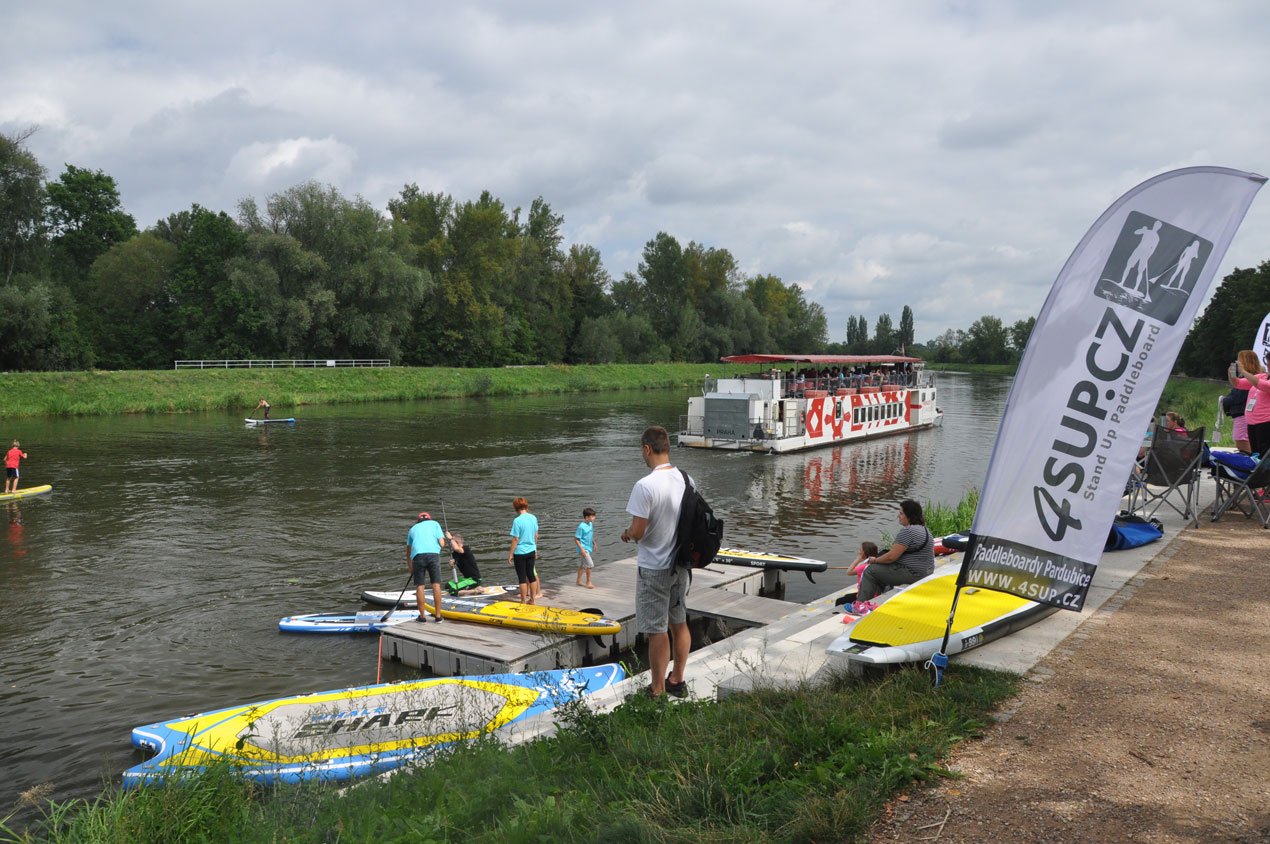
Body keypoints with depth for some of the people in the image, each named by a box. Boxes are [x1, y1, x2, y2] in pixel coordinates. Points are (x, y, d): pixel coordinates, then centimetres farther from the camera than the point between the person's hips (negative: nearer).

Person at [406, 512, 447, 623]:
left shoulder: (413, 528, 29)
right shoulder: (434, 524, 24)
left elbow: (408, 552, 35)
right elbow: (442, 544, 10)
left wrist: (411, 568, 46)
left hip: (418, 556, 1)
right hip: (433, 554, -1)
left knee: (420, 586, 6)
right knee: (436, 584, 5)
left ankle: (422, 616, 10)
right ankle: (438, 616, 8)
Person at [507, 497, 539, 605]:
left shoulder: (517, 521, -17)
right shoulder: (533, 518, 1)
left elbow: (515, 540, -15)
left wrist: (510, 555, -7)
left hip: (520, 552, -6)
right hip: (531, 551, 6)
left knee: (522, 577, 3)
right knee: (530, 574, 14)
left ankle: (523, 602, 10)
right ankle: (532, 600, 22)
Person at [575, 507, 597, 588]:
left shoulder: (591, 524, 3)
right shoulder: (581, 526, -21)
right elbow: (576, 539, -17)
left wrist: (594, 543, 21)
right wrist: (582, 549, -21)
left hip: (588, 548, 8)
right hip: (584, 549, -8)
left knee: (582, 565, 16)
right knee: (590, 564, -10)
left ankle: (579, 581, 27)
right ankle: (588, 582, 2)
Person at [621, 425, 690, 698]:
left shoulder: (645, 486, -23)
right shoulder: (686, 480, 0)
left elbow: (638, 532, -22)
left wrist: (627, 533, -1)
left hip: (654, 569, -7)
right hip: (681, 563, 7)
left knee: (656, 630, 2)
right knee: (679, 623, 18)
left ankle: (657, 691, 13)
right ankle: (677, 680, 32)